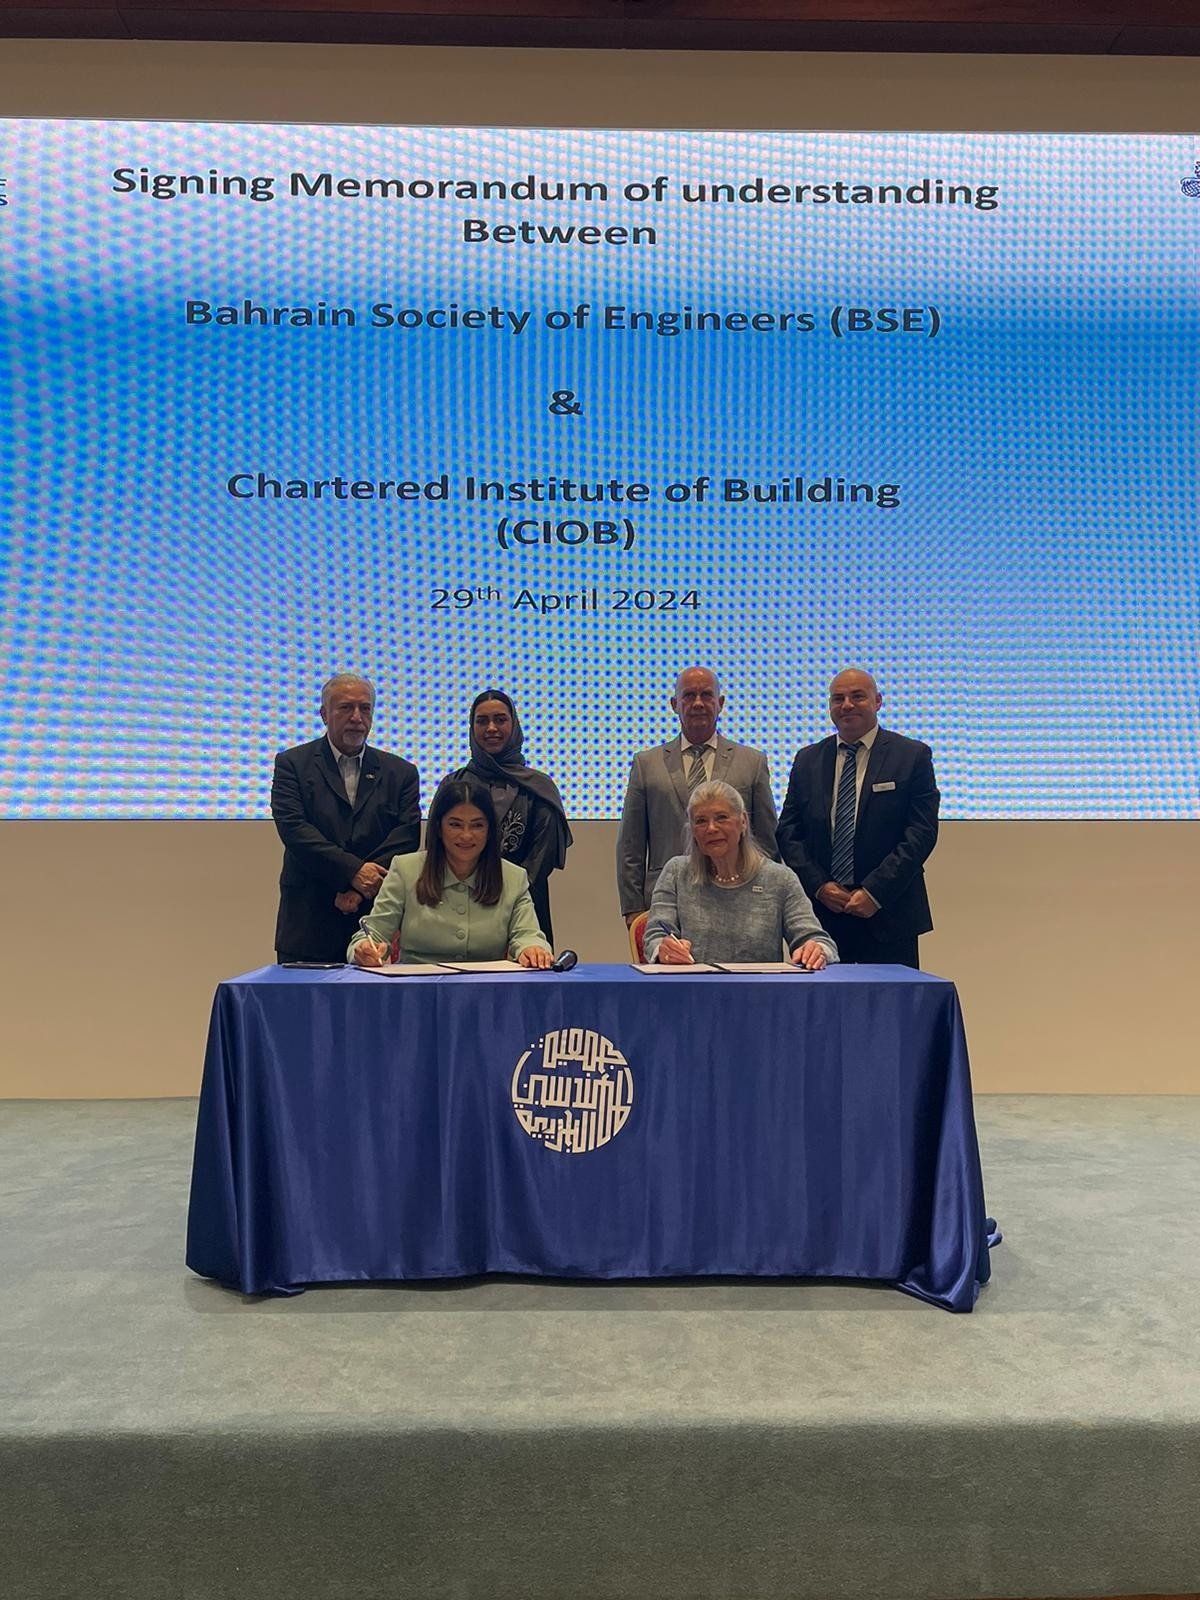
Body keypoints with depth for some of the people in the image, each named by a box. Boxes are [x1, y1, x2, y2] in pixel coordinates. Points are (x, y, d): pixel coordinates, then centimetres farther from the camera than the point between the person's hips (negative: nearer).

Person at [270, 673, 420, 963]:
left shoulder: (400, 772, 10)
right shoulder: (293, 763, 5)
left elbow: (408, 835, 0)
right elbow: (292, 827, -8)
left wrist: (362, 889, -12)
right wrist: (353, 871, -16)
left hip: (376, 916, 2)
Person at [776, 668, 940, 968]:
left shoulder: (912, 756, 2)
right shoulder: (807, 760, 12)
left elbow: (922, 833, -5)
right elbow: (788, 832, 9)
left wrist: (875, 893, -12)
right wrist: (819, 886, -5)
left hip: (888, 915, -2)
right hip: (820, 913, 3)